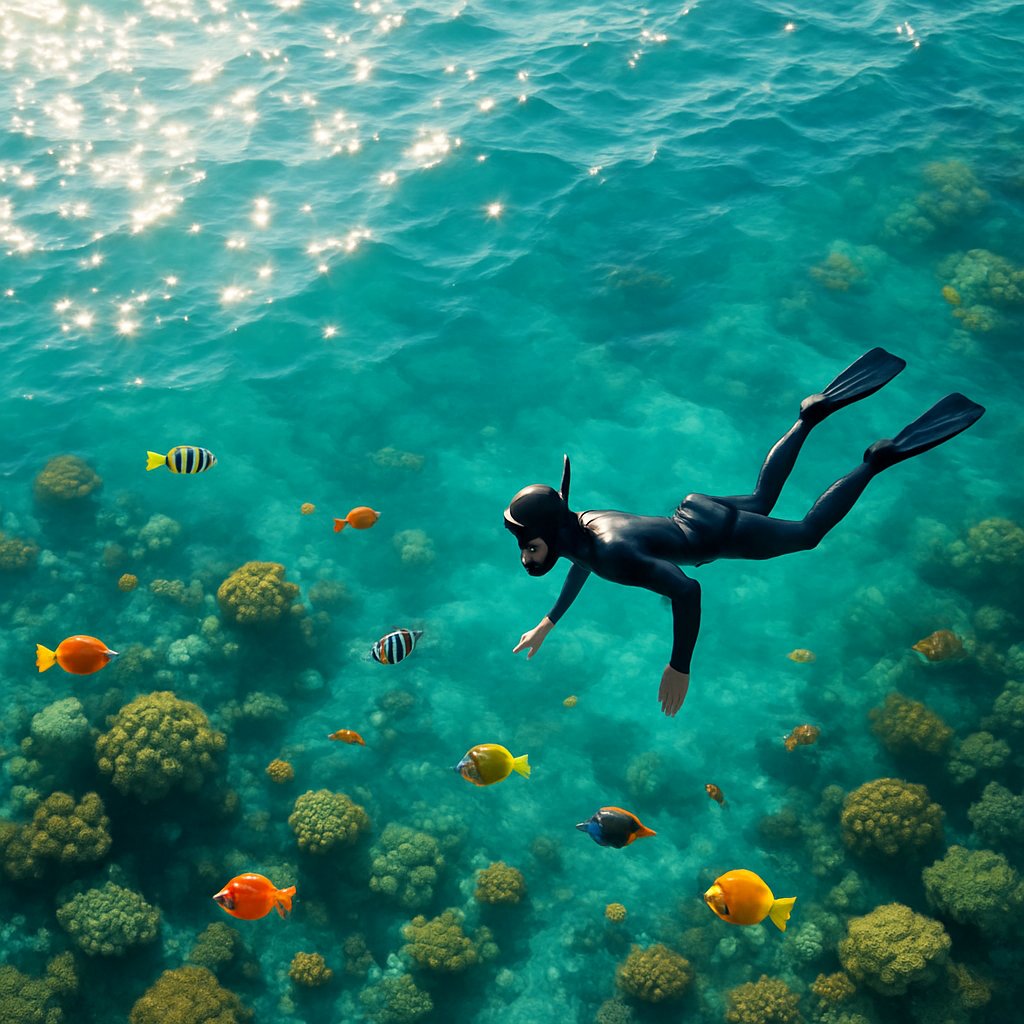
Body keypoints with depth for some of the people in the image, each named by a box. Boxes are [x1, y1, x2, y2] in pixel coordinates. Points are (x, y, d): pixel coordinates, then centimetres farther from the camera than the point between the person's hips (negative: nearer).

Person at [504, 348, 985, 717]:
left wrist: (680, 668, -38)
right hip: (695, 508, 7)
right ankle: (814, 412, 38)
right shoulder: (578, 524, -14)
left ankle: (879, 459, 17)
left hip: (719, 534, -7)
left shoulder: (611, 553, -39)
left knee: (809, 530, 16)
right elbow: (582, 564, 12)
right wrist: (548, 623, 15)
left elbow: (686, 591, -45)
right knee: (762, 498, 34)